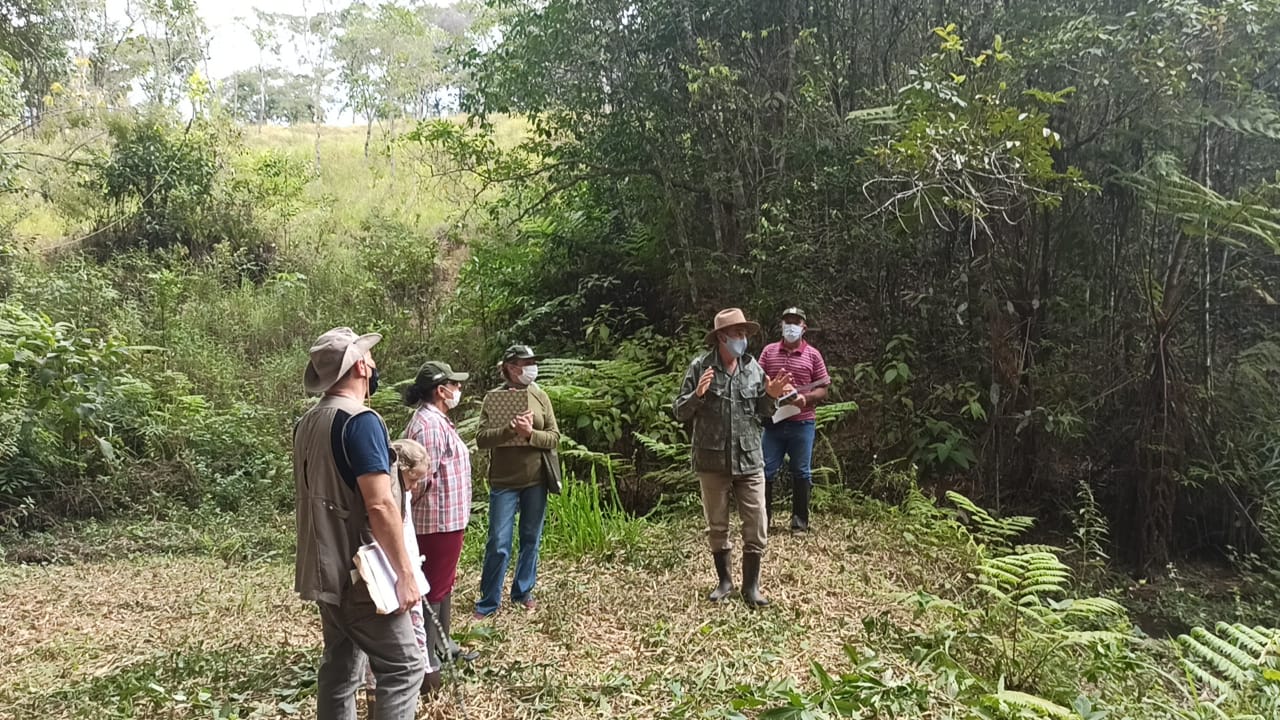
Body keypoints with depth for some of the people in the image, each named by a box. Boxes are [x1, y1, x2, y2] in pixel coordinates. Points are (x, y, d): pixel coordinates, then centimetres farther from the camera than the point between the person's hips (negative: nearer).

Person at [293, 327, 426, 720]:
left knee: (339, 666, 15)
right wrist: (405, 574, -19)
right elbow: (380, 505, -24)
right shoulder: (360, 421, -18)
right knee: (403, 667, -2)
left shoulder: (307, 423, 10)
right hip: (360, 574, -9)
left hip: (326, 570, 9)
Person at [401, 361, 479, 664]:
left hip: (446, 518, 11)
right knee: (433, 588, -2)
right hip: (439, 520, -11)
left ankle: (443, 644, 34)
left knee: (444, 583, 20)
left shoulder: (435, 419, 13)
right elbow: (424, 479, -26)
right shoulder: (430, 424, -22)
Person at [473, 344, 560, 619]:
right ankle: (489, 602, 14)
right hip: (504, 482, -2)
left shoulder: (540, 396, 2)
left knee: (531, 540, 12)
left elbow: (554, 437, -2)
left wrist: (530, 433, -20)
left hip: (536, 481, 2)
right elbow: (481, 439, -12)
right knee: (498, 545, -1)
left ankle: (523, 591, 30)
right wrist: (510, 429, -27)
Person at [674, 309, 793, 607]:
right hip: (712, 461, -2)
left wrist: (770, 396, -7)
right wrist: (697, 394, -22)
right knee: (717, 526, 12)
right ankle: (724, 580, 29)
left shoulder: (753, 367, 3)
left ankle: (751, 586, 18)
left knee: (756, 527, 3)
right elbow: (680, 412, -4)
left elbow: (760, 413, 13)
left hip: (749, 460, 2)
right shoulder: (700, 367, -7)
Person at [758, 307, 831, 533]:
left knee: (801, 472, 5)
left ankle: (800, 521, 14)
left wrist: (806, 398, -16)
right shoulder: (768, 351, 8)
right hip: (772, 422, 1)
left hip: (802, 423, -1)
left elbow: (823, 389, 3)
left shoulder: (813, 355, 4)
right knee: (766, 470, 3)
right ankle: (763, 517, 13)